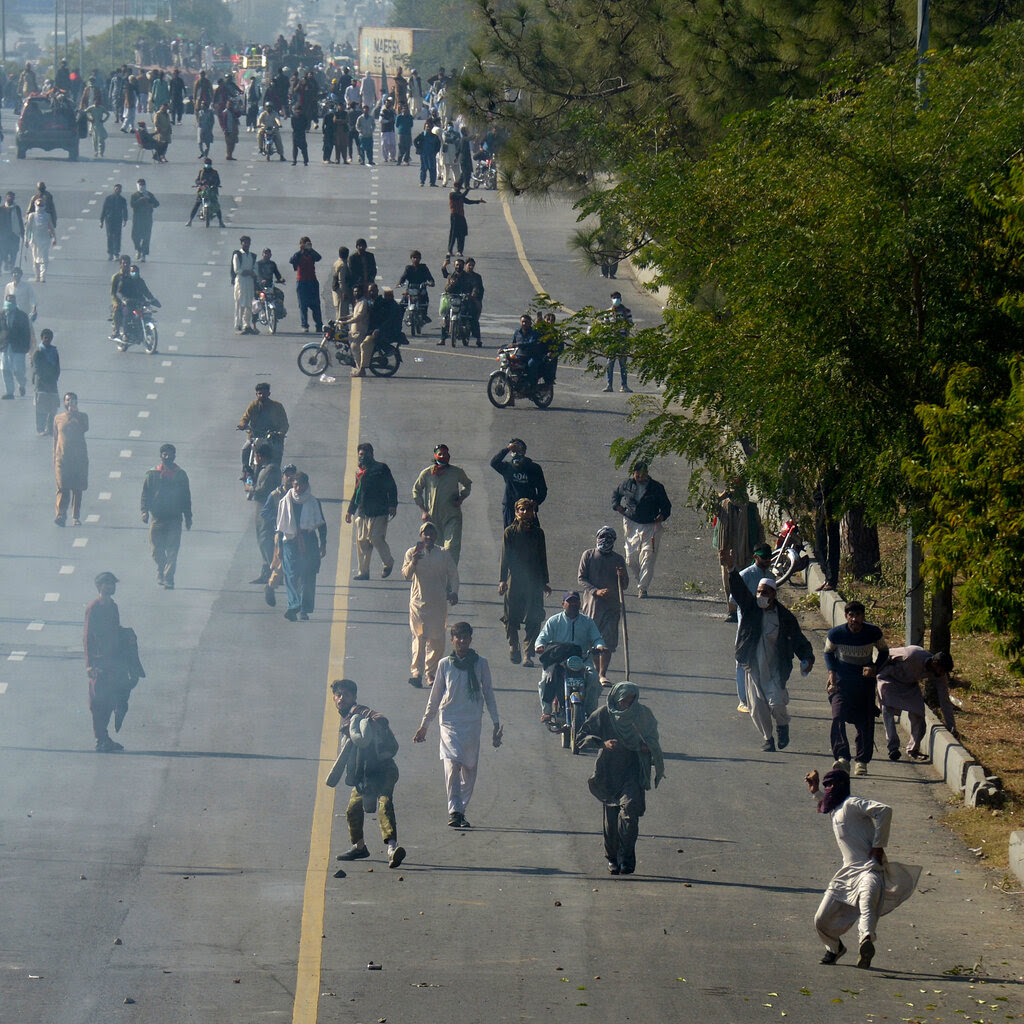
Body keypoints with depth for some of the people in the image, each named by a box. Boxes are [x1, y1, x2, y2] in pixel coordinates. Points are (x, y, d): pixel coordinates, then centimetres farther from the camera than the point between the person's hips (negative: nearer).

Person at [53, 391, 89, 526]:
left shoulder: (82, 417, 8)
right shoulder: (58, 418, 11)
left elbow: (85, 429, -12)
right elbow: (55, 439, 14)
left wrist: (75, 412, -8)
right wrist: (55, 458, 9)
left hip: (79, 458, 0)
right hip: (62, 458, 0)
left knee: (77, 489, 3)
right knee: (62, 488, -12)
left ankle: (76, 517, 10)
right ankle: (60, 514, -19)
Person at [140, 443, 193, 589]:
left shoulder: (180, 475, 8)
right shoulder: (152, 475, 5)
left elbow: (186, 498, 13)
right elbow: (145, 495, 7)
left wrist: (188, 518, 11)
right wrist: (145, 511, -8)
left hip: (174, 518, 0)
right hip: (157, 517, 0)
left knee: (172, 551, -7)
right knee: (156, 550, 3)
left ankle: (168, 578, -7)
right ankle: (161, 571, 29)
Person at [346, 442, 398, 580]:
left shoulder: (381, 468, 0)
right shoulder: (360, 472, 17)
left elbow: (392, 487, -2)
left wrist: (392, 505, -12)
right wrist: (350, 510, 24)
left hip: (378, 512, -6)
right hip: (362, 512, 6)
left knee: (376, 538, -13)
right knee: (362, 541, 2)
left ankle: (388, 563, 12)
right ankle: (363, 571, 7)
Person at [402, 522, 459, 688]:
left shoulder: (443, 554, 7)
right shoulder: (412, 553, 3)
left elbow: (453, 574, 14)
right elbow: (405, 575, -5)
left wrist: (454, 592, 0)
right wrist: (413, 563, -24)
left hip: (438, 602, 2)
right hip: (418, 601, -2)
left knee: (437, 639, 5)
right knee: (419, 637, -12)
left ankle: (431, 673, 18)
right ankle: (416, 673, -18)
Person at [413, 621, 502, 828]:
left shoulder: (480, 664, 7)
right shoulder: (445, 665, 6)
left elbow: (488, 694, 13)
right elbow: (435, 697, 14)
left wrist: (496, 723, 9)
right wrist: (424, 725, 16)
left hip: (473, 722, 2)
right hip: (449, 720, -1)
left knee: (470, 769, 3)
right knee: (453, 764, -18)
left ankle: (462, 812, 14)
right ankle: (454, 810, -21)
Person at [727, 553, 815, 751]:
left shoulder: (785, 616, -1)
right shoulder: (751, 608, 2)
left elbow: (798, 640, 4)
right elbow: (739, 591, -11)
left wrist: (807, 659, -11)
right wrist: (731, 569, -26)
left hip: (775, 668, -2)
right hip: (754, 667, 2)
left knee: (776, 703, -13)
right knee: (757, 706, 3)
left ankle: (783, 726, 19)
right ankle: (766, 737, 23)